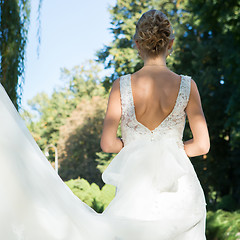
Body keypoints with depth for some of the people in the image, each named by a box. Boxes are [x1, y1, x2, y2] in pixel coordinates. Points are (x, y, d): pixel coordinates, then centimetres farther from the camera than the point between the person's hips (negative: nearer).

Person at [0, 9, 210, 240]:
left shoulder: (122, 86, -7)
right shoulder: (187, 85, -5)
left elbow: (107, 143, -8)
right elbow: (202, 145, -4)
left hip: (137, 191, 0)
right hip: (181, 192, 0)